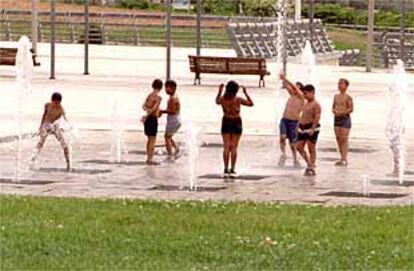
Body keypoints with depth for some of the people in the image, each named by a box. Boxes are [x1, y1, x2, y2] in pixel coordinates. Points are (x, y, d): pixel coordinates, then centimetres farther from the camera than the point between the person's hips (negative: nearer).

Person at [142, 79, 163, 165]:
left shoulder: (149, 95, 10)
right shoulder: (158, 97, -14)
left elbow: (144, 106, 1)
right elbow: (154, 108, -23)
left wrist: (148, 110, -14)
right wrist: (146, 116, -17)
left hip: (148, 119, 8)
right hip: (153, 119, -8)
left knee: (150, 139, 17)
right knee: (152, 140, -4)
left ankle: (149, 158, 23)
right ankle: (150, 160, -4)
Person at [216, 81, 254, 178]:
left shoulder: (222, 99, -8)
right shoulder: (238, 100, -15)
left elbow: (217, 101, 17)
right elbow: (251, 103, -2)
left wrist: (220, 91, 21)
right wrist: (245, 93, 0)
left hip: (226, 122, 2)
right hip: (236, 123, -2)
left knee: (226, 147, 5)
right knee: (234, 147, 2)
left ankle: (226, 169, 0)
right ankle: (232, 170, 0)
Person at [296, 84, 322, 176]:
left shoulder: (316, 104, -12)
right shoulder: (306, 103, 17)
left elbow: (317, 117, -21)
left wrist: (312, 128, -27)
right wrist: (299, 126, 17)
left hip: (311, 128, -9)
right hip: (302, 128, 9)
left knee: (311, 149, -4)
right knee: (299, 147, 8)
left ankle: (312, 168, 0)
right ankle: (309, 164, 20)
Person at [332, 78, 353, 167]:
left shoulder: (348, 97, -7)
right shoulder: (336, 96, 14)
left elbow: (351, 109, -12)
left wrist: (341, 112, -19)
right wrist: (334, 110, -2)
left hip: (345, 119, -7)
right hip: (336, 119, 7)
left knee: (344, 139, -9)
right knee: (338, 139, 6)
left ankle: (344, 159, -10)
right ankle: (342, 158, 12)